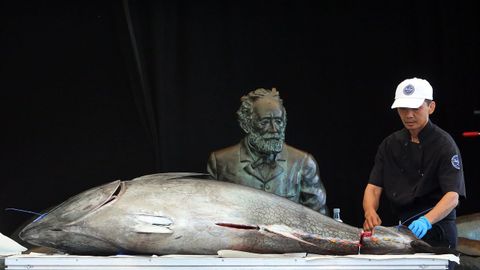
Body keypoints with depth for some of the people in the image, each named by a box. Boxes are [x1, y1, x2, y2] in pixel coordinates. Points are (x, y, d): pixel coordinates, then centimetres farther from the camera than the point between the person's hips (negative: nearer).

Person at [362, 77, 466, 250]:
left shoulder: (443, 145, -9)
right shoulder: (390, 145, 8)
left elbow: (452, 196, -19)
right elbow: (373, 187, 3)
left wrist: (426, 221, -37)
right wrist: (370, 212, -20)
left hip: (437, 233, -4)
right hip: (402, 229, 5)